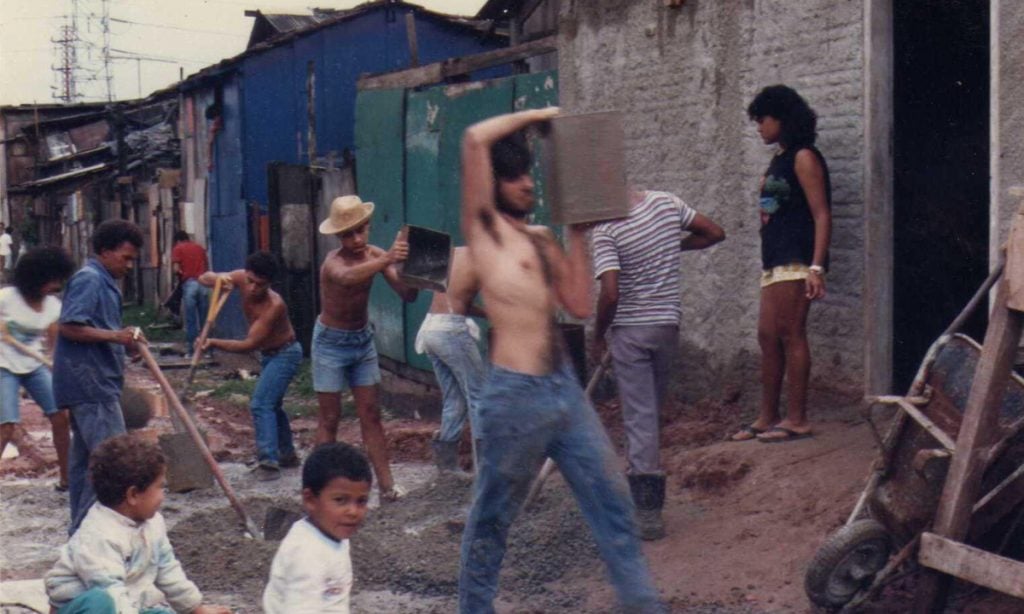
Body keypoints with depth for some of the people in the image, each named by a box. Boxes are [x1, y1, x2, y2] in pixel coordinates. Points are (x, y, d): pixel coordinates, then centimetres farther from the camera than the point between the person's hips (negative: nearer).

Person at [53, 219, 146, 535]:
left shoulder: (104, 282, 19)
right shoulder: (88, 279, -13)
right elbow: (68, 327, -21)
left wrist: (125, 340, 12)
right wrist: (115, 336, -22)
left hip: (94, 382, 11)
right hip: (90, 382, -11)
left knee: (84, 458, 14)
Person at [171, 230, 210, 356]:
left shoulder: (177, 249, 7)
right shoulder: (200, 248, 21)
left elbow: (176, 269, -3)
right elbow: (207, 267, 16)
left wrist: (181, 274, 15)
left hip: (189, 284, -4)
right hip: (203, 283, 4)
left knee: (190, 320, 0)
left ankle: (192, 350, 0)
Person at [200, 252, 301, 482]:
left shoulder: (274, 305, -34)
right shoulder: (241, 278, -15)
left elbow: (249, 344, -34)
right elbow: (204, 278, -10)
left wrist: (215, 344, -41)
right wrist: (218, 279, -33)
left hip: (285, 354, -9)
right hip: (268, 354, 9)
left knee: (260, 404, -19)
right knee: (272, 405, 21)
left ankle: (269, 462, -21)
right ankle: (287, 454, 36)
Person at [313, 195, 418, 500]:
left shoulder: (374, 255, -8)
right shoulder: (333, 262, -25)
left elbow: (407, 295, -15)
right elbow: (348, 277, -51)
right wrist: (387, 260, -68)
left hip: (363, 339, 5)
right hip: (331, 342, -5)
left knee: (370, 414, 4)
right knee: (329, 418, -1)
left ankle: (386, 483, 3)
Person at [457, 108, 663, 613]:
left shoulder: (542, 239, 16)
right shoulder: (483, 226, -4)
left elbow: (579, 305, 10)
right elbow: (475, 139, -16)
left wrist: (577, 235, 10)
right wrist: (535, 115, -3)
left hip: (565, 386, 7)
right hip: (515, 394, -7)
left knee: (611, 501, 8)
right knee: (491, 520, 7)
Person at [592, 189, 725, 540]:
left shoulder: (606, 231, -16)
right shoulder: (666, 203, 0)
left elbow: (610, 294, -23)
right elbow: (714, 233, 9)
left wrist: (598, 334, -7)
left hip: (630, 330, -5)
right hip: (668, 326, 5)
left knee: (640, 418, -3)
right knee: (651, 410, 19)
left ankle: (648, 511, -5)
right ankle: (646, 497, 30)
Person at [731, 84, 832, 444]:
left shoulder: (803, 158, -7)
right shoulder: (779, 161, 19)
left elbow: (821, 215, -13)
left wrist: (816, 267, -21)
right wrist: (767, 263, 17)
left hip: (796, 261, -9)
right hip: (774, 262, 9)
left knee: (791, 335, -7)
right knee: (767, 337, 9)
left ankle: (797, 420, -3)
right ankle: (767, 418, 15)